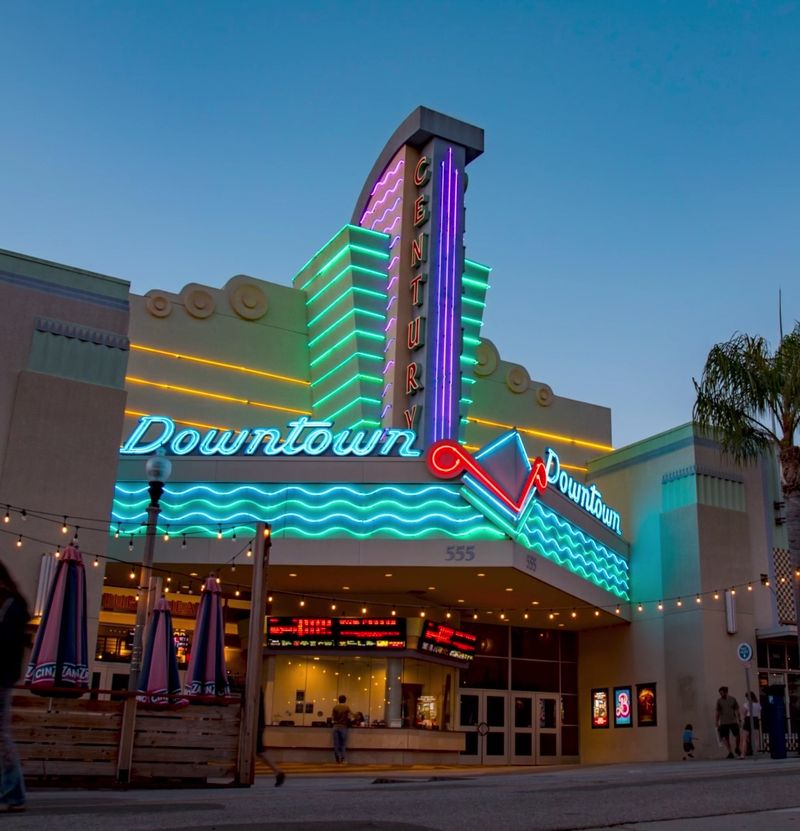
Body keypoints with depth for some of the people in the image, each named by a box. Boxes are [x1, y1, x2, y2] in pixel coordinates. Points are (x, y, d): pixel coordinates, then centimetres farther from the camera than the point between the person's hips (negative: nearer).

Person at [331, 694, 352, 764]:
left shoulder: (335, 707, 2)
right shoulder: (347, 707, -1)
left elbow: (333, 716, 3)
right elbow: (348, 717, -1)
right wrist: (348, 724, 17)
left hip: (336, 726, 1)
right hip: (343, 726, -1)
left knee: (336, 744, 4)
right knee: (343, 744, 7)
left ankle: (337, 760, 2)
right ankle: (342, 759, -1)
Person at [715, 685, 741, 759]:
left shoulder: (733, 699, 2)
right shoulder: (719, 701, 3)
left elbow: (737, 711, 7)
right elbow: (718, 713, 7)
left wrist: (739, 720, 1)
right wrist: (717, 723, 6)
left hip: (733, 721, -1)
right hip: (723, 722, 1)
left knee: (737, 736, -6)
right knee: (726, 738, -2)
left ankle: (737, 748, 20)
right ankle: (730, 752, 7)